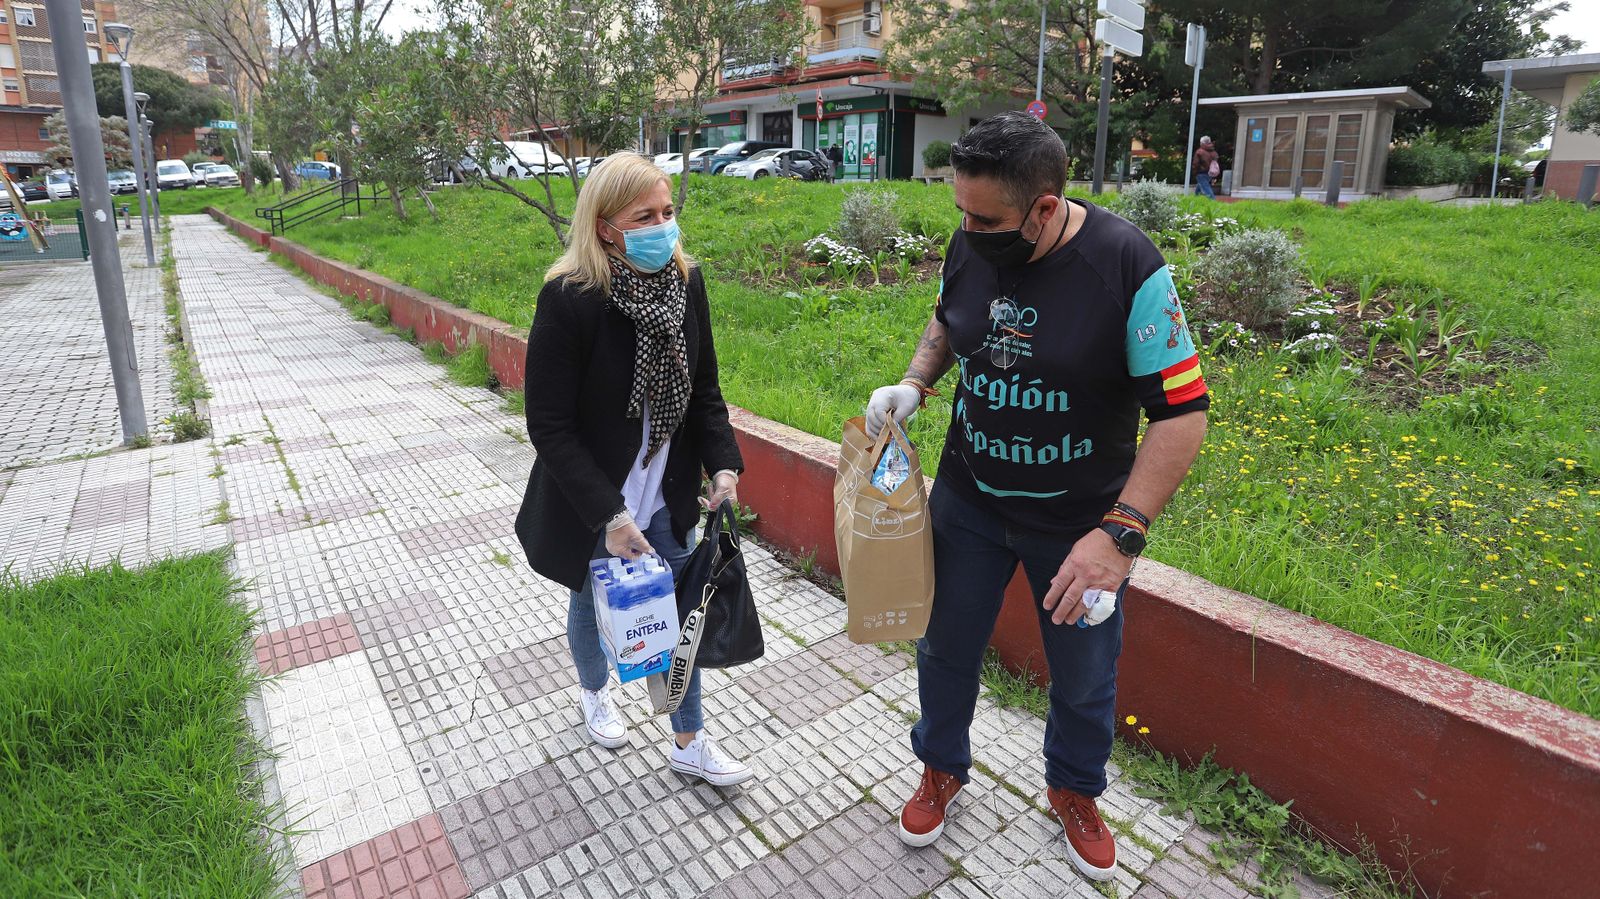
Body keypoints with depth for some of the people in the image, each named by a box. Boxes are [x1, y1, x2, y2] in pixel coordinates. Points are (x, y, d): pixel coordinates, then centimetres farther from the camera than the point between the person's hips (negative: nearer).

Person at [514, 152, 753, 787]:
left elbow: (704, 389, 3)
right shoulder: (569, 297, -23)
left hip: (666, 496, 4)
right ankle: (594, 693, 54)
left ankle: (690, 744, 33)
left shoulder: (685, 282, -8)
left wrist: (723, 465, -10)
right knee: (592, 604, 21)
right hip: (590, 502, -4)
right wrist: (609, 514, -24)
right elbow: (549, 425, -21)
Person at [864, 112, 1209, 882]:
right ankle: (942, 768, 46)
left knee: (1084, 677, 17)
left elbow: (1182, 413, -21)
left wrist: (1119, 532, -29)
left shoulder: (1127, 267, -24)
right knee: (947, 647, 18)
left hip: (1081, 522, -3)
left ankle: (1074, 792, 48)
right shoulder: (969, 245, -10)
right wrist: (914, 385, -7)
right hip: (968, 499, 3)